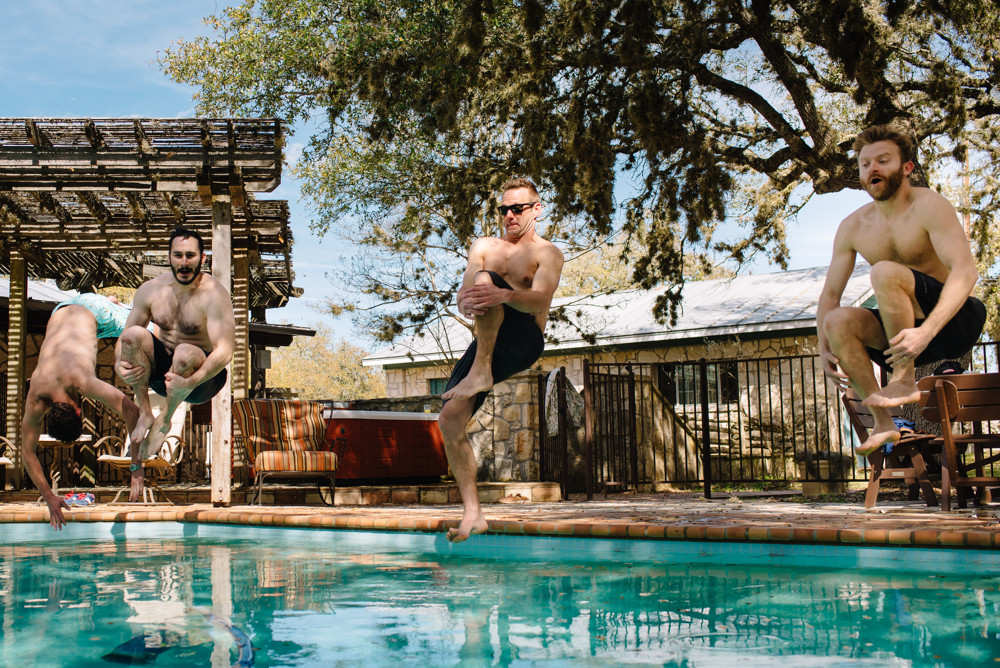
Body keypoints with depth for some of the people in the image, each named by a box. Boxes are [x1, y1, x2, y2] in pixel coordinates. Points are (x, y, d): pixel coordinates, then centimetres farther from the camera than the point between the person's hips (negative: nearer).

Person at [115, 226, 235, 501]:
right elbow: (124, 338, 4)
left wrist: (190, 381, -40)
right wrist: (119, 364, -19)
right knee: (134, 334, -22)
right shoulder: (151, 289, 0)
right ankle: (145, 413, -11)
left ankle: (165, 419, -10)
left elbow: (224, 351, -26)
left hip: (204, 376, -4)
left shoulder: (214, 294, -16)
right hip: (161, 371, 4)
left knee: (185, 354, -38)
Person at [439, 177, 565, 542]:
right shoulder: (484, 246, 17)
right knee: (450, 418, -13)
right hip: (488, 345, 5)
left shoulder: (547, 253, 3)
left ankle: (480, 372, -33)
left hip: (524, 342, -5)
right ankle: (472, 513, -7)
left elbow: (539, 300, -16)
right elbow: (462, 297, 4)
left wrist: (503, 295, -38)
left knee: (486, 277, -27)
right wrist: (467, 305, -22)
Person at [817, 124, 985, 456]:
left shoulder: (928, 205, -13)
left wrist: (926, 331, -39)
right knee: (837, 321, -21)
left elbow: (966, 271, -27)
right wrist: (824, 349, -12)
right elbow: (830, 294, 5)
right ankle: (883, 423, -15)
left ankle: (905, 380, -20)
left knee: (884, 272, -29)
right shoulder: (852, 227, 4)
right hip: (906, 329, 6)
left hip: (957, 320, -6)